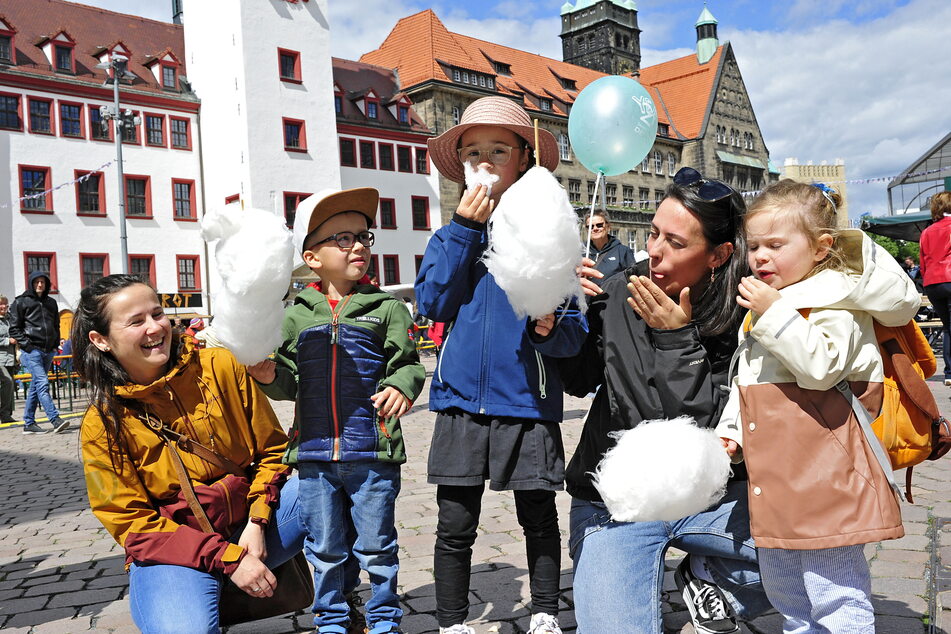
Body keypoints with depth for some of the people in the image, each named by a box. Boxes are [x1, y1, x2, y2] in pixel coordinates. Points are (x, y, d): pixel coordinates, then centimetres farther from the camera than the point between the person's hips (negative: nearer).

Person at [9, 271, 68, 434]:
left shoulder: (51, 302, 17)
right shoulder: (21, 302, 1)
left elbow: (56, 326, 26)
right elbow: (14, 328, -1)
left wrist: (55, 345, 14)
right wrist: (27, 345, -11)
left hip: (48, 351, 6)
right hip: (31, 351, -6)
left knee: (35, 387, 10)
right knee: (42, 383, -16)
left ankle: (29, 423, 15)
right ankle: (55, 420, -23)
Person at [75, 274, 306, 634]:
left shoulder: (220, 366, -2)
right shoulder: (102, 424, -5)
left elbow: (272, 448, 5)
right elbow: (132, 523, -6)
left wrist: (257, 522, -11)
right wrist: (228, 558, -17)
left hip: (252, 524, 3)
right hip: (173, 547, -3)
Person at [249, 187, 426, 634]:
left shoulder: (386, 307, 1)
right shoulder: (297, 315, 6)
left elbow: (407, 363, -1)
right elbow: (289, 383, 11)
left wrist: (400, 387, -21)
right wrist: (269, 377, -9)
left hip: (372, 451, -2)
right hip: (314, 451, 2)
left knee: (376, 545, 11)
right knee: (325, 548, 16)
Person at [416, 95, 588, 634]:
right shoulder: (453, 236, 8)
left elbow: (576, 333, -4)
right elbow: (433, 303, -9)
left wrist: (551, 327, -27)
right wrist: (464, 228, -12)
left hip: (529, 402, -1)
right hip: (462, 399, 2)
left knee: (539, 518, 14)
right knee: (455, 526, 9)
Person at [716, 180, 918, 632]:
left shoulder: (833, 303, -10)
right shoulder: (761, 305, 15)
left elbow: (820, 367, -27)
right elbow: (744, 380, 22)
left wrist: (775, 314, -26)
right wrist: (732, 427, 13)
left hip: (822, 474, -9)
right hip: (775, 479, 9)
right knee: (784, 593, 23)